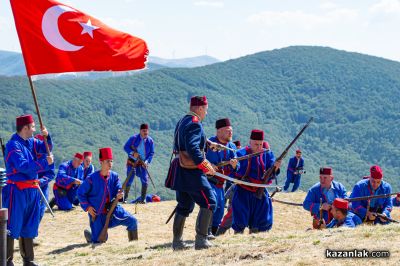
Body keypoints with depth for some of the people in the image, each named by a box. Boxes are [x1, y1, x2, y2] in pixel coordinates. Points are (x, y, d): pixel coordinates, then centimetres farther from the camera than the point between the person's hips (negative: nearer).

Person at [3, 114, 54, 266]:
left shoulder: (31, 142, 10)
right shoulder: (13, 145, -14)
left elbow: (46, 148, 16)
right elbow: (23, 166, -23)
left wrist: (46, 136, -4)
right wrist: (45, 163, -21)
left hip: (32, 190, 9)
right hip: (17, 190, -9)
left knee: (29, 226, 14)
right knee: (12, 226, -5)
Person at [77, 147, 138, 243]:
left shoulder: (114, 176, -4)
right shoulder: (92, 178, -15)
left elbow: (118, 189, -8)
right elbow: (80, 193, -5)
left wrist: (119, 195, -32)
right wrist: (87, 207, -11)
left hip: (112, 209, 4)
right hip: (97, 213, -4)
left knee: (133, 221, -11)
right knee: (100, 241, -2)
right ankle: (89, 234, 34)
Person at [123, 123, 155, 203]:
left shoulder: (150, 141, -1)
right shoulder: (134, 138, -7)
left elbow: (151, 153, 3)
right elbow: (126, 147, -6)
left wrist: (147, 161, -12)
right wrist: (133, 153, -23)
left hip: (142, 163, 2)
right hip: (132, 162, -2)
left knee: (145, 181, -6)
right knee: (129, 180, -3)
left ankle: (143, 199, 3)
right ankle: (124, 198, 7)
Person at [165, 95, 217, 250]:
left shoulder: (182, 122, 16)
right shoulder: (195, 124, -15)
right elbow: (193, 149, -25)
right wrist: (206, 166, -18)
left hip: (180, 172, 10)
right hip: (192, 172, -10)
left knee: (184, 206, 17)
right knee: (209, 202, -6)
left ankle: (177, 242, 19)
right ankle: (201, 240, -11)